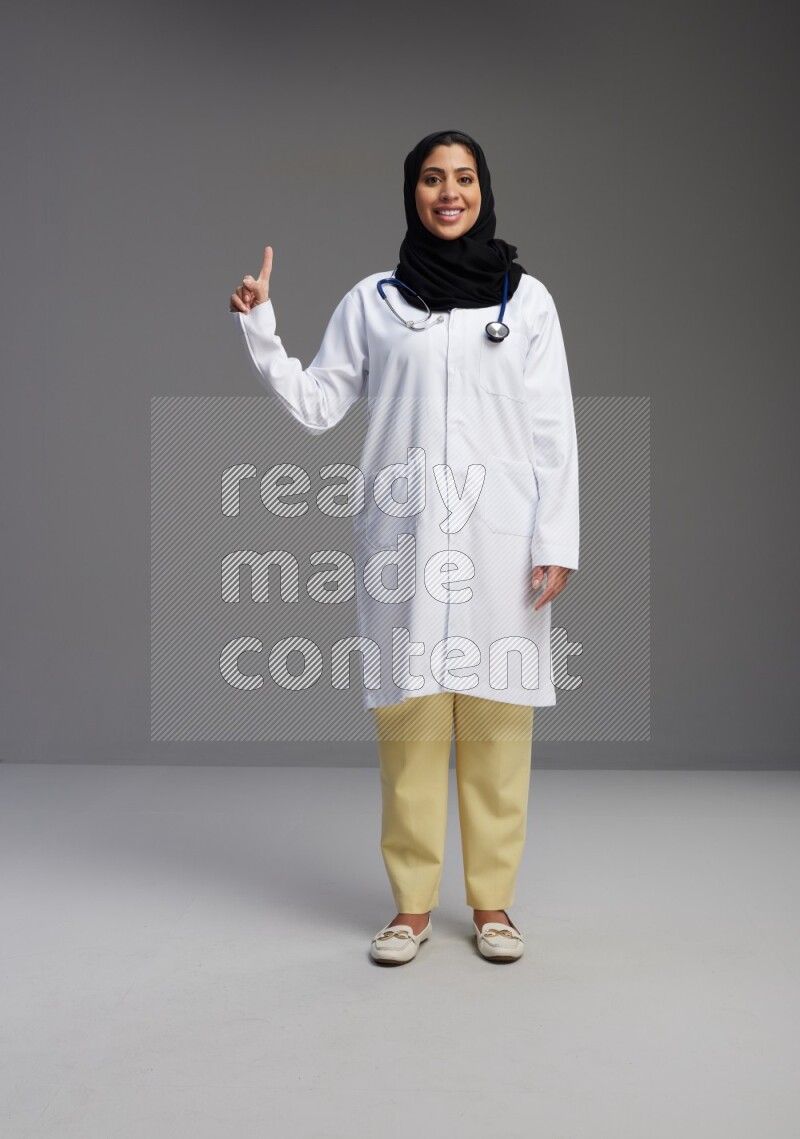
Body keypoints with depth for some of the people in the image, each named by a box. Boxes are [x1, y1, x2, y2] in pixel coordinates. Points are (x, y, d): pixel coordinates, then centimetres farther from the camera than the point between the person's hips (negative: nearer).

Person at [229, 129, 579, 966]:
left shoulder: (527, 297, 9)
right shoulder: (372, 300, 10)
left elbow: (554, 431, 5)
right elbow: (316, 405, 9)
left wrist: (556, 542, -2)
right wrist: (260, 331, -1)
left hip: (500, 536, 0)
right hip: (404, 535, 0)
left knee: (496, 719, 1)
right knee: (408, 716, 0)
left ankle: (492, 902, 13)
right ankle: (412, 904, 12)